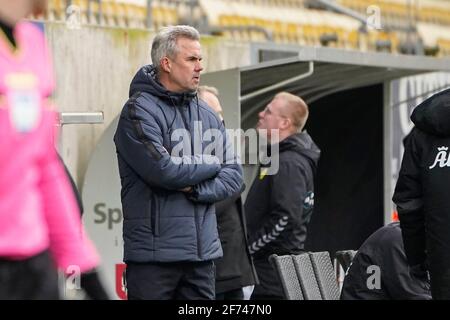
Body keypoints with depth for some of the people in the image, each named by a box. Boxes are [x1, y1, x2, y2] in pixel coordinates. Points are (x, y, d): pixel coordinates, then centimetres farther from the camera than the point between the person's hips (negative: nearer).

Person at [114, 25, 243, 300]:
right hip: (154, 252, -6)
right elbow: (161, 169, -19)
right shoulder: (140, 110, -7)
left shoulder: (208, 116, 15)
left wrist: (195, 188, -10)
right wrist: (210, 167, -4)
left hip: (203, 249, 6)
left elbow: (234, 176, 9)